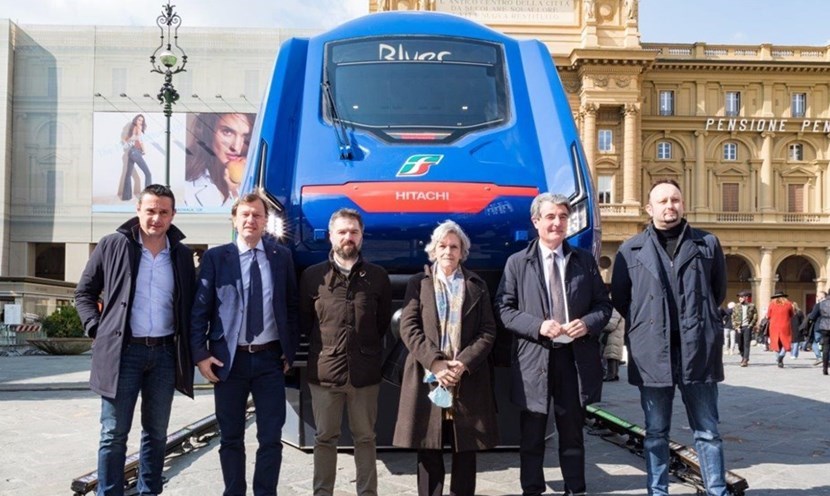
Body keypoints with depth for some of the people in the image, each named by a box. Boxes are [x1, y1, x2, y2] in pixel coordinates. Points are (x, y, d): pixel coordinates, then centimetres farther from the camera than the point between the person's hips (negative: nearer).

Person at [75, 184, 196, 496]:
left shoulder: (182, 254, 7)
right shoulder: (113, 246, 0)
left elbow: (190, 305, 15)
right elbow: (84, 292, 7)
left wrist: (190, 350, 6)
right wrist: (97, 329, -5)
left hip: (165, 353, 3)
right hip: (123, 351, -3)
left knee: (156, 433, 11)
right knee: (114, 433, 2)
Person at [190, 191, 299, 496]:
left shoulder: (281, 256, 5)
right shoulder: (215, 257, 1)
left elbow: (292, 306, 8)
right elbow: (200, 309, -1)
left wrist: (290, 351, 3)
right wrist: (200, 354, -8)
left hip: (271, 358, 1)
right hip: (229, 359, -1)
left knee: (271, 437, 4)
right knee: (231, 437, 10)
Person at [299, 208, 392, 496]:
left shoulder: (378, 276, 5)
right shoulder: (312, 275, 3)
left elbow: (385, 321, 12)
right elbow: (303, 321, 10)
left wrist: (368, 348, 10)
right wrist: (324, 345, 8)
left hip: (365, 371, 0)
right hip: (324, 370, 0)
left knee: (365, 438, 9)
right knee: (325, 438, 8)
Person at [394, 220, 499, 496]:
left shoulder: (477, 286, 12)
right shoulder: (418, 283, 8)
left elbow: (488, 331, 4)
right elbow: (408, 328, -2)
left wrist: (464, 363, -11)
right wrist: (435, 362, -14)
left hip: (467, 378, 1)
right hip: (428, 377, -1)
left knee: (466, 449, 5)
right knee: (428, 449, 3)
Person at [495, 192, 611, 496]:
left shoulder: (585, 260, 9)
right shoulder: (517, 263, 2)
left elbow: (603, 304, 9)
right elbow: (503, 309, -3)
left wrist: (588, 323, -12)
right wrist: (538, 326, -17)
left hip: (575, 358, 2)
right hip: (533, 359, -2)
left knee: (572, 432, 12)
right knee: (531, 436, 8)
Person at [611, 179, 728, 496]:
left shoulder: (707, 244, 6)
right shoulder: (631, 250, 3)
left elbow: (719, 290, 16)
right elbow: (619, 297, 10)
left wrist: (699, 320, 14)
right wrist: (646, 325, 8)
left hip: (699, 351, 0)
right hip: (652, 353, 0)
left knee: (707, 431, 7)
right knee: (656, 432, 10)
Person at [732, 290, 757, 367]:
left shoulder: (752, 306, 3)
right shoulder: (737, 306, 8)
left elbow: (755, 317, 3)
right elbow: (733, 318, 7)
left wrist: (750, 325, -6)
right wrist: (736, 327, -2)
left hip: (747, 327, -3)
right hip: (739, 328, 3)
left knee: (747, 344, -10)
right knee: (740, 345, 8)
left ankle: (745, 360, -10)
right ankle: (743, 357, 30)